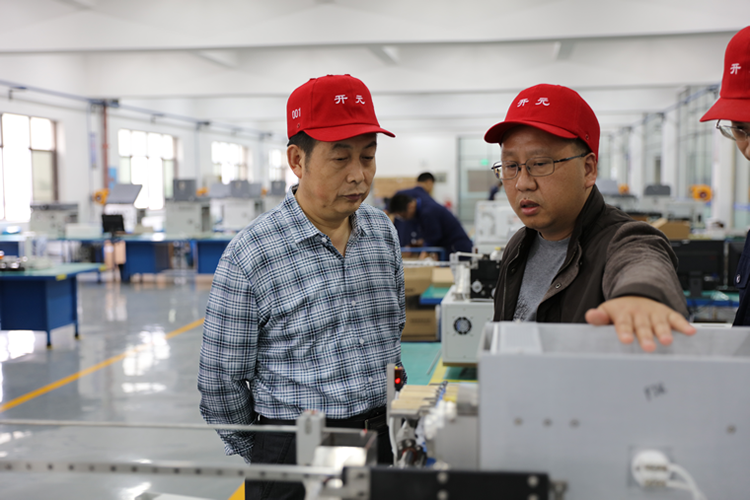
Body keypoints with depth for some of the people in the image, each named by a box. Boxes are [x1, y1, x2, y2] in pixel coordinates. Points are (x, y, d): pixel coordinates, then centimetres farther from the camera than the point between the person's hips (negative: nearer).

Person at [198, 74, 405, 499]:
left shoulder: (383, 231, 2)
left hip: (382, 443, 5)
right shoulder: (249, 255, -14)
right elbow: (220, 383, -7)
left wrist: (385, 413, 14)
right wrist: (265, 457, 2)